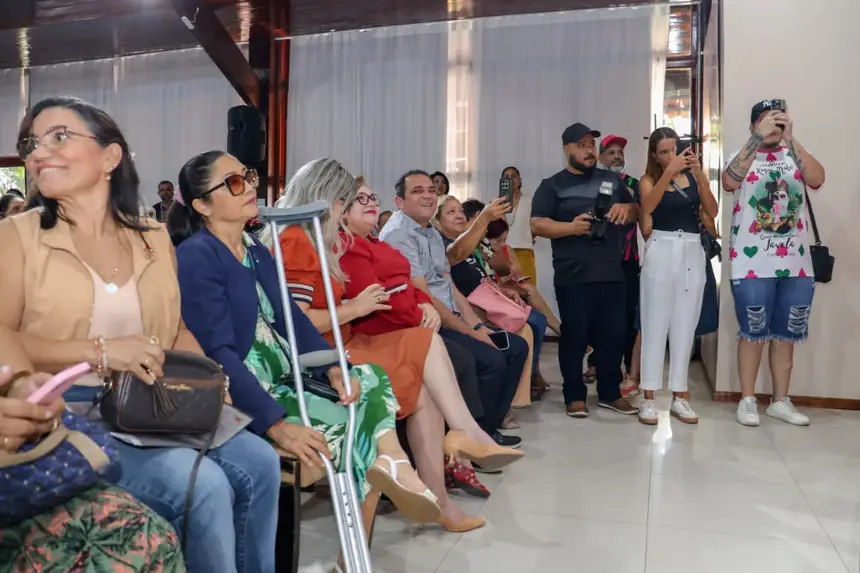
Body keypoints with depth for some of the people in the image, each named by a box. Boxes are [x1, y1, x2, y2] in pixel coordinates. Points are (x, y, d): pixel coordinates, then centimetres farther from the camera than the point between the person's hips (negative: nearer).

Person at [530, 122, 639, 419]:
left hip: (611, 274, 4)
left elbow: (637, 213, 20)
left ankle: (610, 393, 21)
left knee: (613, 335, 8)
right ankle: (575, 396, 13)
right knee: (574, 337, 1)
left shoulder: (611, 180, 17)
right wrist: (572, 227, -20)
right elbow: (537, 225, -6)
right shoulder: (552, 185, 4)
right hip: (573, 277, -4)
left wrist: (626, 208, -4)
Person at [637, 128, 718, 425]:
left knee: (685, 325, 7)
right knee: (655, 323, 0)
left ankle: (680, 395, 15)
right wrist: (669, 171, -25)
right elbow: (647, 206, -19)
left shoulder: (693, 175, 9)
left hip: (692, 252, 3)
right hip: (662, 251, -3)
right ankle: (649, 397, 4)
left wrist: (699, 174, -12)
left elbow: (712, 211, -3)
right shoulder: (649, 179, 3)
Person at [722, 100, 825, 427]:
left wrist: (791, 140, -17)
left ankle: (780, 401, 22)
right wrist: (758, 138, -21)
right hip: (752, 264, -3)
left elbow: (817, 180, -11)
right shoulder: (743, 157, 1)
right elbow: (729, 182, -20)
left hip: (796, 263, 3)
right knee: (753, 333, 3)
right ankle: (747, 400, 14)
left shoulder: (794, 156, 8)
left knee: (786, 334, 10)